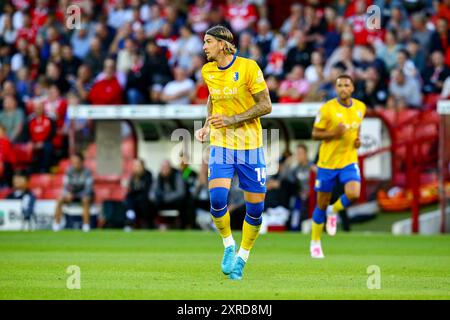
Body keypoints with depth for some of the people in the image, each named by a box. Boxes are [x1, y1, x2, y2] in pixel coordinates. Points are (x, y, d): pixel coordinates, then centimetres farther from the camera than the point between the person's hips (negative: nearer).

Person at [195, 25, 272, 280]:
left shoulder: (248, 67, -10)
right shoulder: (208, 71, 5)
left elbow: (266, 106, -10)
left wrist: (232, 120, -17)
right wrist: (207, 126, 10)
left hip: (250, 146, -3)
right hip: (221, 145, 3)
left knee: (255, 207, -1)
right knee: (217, 197, -19)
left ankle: (242, 257, 18)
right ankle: (229, 246, 5)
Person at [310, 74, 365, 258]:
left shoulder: (360, 107, 3)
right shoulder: (327, 109, -11)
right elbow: (315, 134, -7)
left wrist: (357, 139, 2)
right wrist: (334, 134, -23)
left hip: (349, 160, 3)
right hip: (327, 161, -3)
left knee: (353, 194, -23)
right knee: (322, 204, 5)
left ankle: (333, 211, 12)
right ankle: (315, 242, 24)